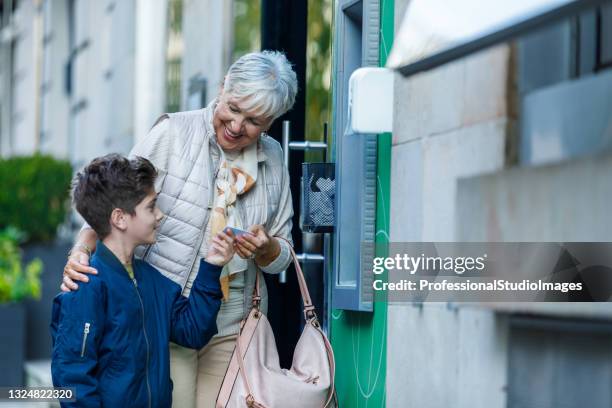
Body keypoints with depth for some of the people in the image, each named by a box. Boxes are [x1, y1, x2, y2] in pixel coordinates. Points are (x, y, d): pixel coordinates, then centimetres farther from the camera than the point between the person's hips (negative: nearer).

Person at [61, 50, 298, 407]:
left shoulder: (273, 158, 10)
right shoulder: (173, 134, -4)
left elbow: (282, 256, 15)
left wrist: (266, 249, -8)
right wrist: (82, 251, -22)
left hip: (232, 327, 4)